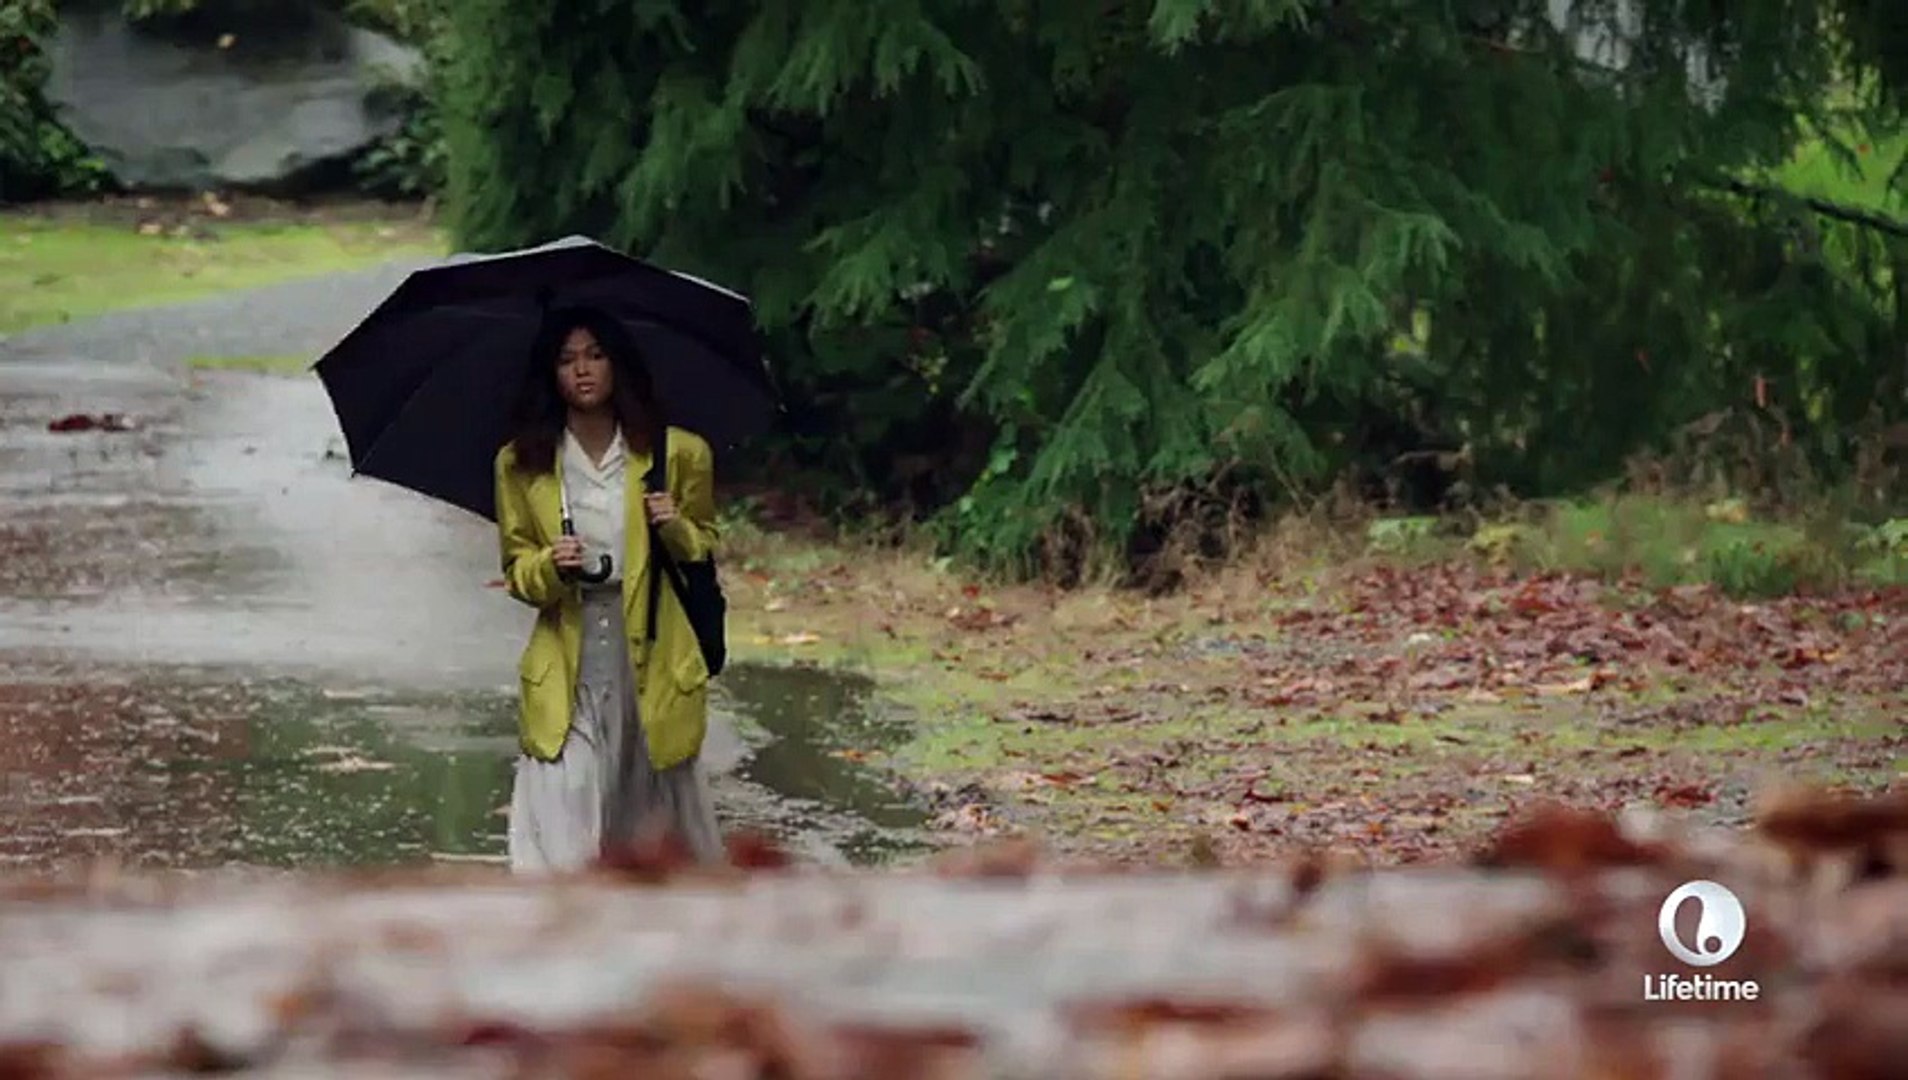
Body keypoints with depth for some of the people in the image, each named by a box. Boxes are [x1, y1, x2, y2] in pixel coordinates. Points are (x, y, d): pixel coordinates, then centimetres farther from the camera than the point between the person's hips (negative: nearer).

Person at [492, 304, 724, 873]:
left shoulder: (675, 454, 2)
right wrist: (550, 568, -12)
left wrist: (676, 530, -8)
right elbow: (516, 567, 10)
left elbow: (706, 546, 14)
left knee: (661, 813, 10)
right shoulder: (522, 465, 3)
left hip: (654, 663, 1)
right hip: (567, 669, -1)